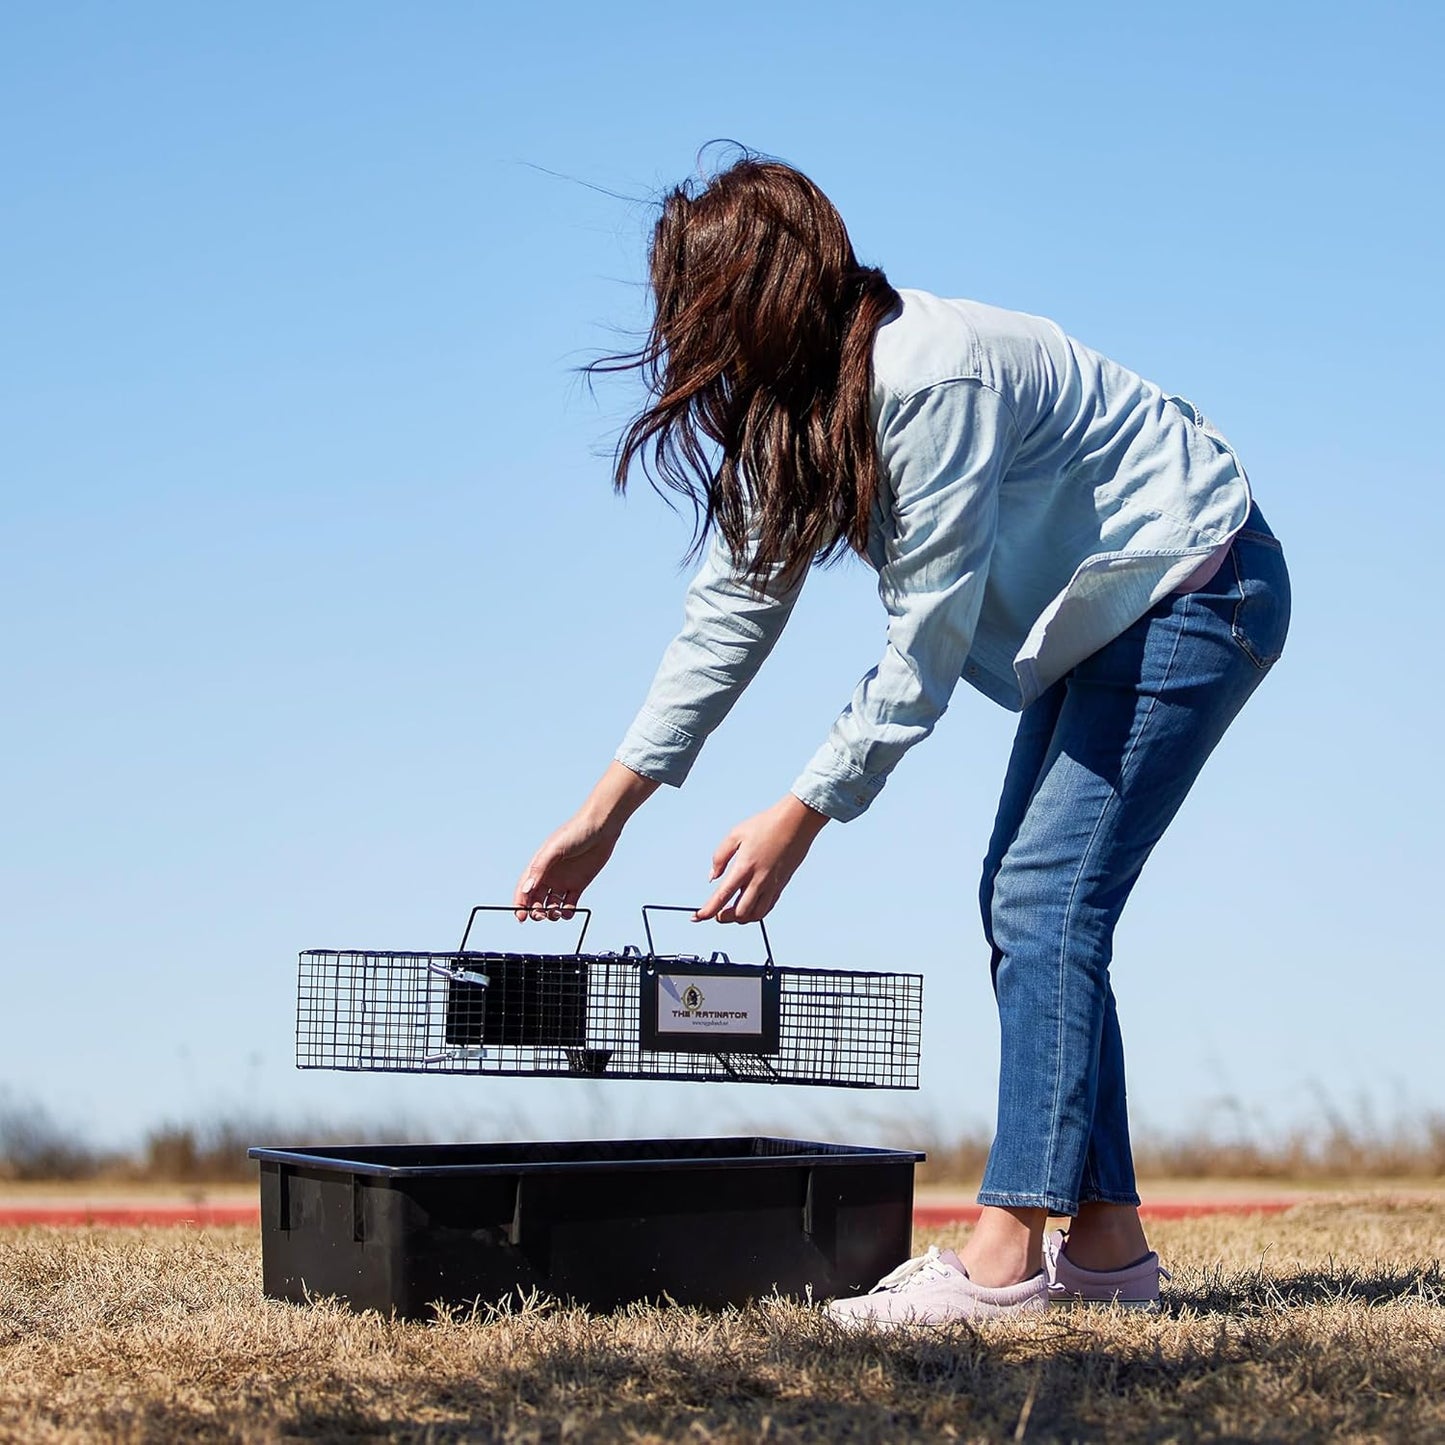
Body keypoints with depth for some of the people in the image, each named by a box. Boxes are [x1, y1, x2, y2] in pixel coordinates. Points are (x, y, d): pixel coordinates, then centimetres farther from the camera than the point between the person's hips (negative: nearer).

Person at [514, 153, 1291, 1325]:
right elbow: (733, 606, 1)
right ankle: (1107, 1245, 6)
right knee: (1026, 899, 5)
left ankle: (1006, 1255, -19)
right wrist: (603, 815, -1)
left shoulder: (932, 381, -30)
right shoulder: (794, 401, -2)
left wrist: (801, 816, -22)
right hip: (1099, 614, 10)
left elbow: (927, 640, -27)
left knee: (1048, 896, -17)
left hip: (1194, 591, -9)